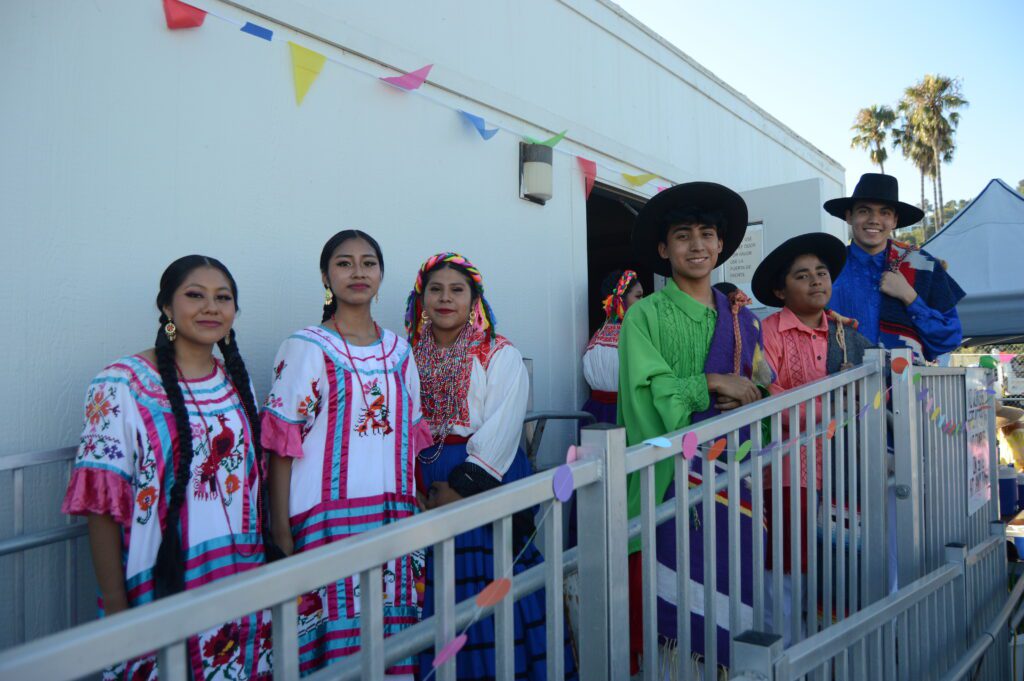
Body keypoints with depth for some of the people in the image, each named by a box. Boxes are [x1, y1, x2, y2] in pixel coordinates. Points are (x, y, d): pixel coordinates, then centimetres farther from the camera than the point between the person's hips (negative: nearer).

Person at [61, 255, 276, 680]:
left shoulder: (238, 383, 6)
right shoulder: (122, 385, -11)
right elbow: (102, 503, -12)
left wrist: (266, 574, 11)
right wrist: (115, 606, -13)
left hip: (241, 582, 5)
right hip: (159, 591, -5)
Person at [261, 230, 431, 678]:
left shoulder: (399, 352, 11)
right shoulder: (306, 348, -4)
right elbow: (280, 447, -6)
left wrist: (414, 511, 12)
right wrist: (281, 530, -10)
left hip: (394, 516, 5)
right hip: (330, 518, -4)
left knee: (392, 637, 9)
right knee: (337, 643, 0)